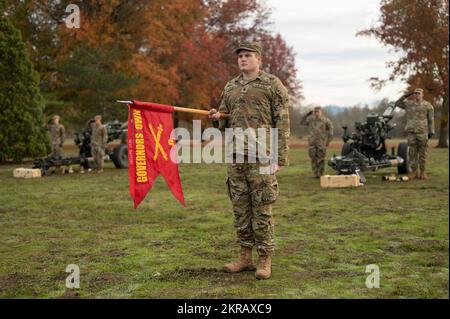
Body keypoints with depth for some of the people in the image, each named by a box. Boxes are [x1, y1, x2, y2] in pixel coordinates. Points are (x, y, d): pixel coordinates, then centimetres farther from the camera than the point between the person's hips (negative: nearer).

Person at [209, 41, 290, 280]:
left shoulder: (273, 85, 0)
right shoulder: (230, 87, 16)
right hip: (235, 157, 5)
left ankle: (265, 260, 6)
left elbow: (282, 123, -4)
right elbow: (224, 122, 23)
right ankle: (245, 257, 18)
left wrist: (281, 158, -10)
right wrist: (217, 117, -2)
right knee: (240, 207, 8)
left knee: (262, 208, -3)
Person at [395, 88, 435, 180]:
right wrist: (405, 96, 3)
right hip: (412, 132, 2)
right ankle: (414, 172, 8)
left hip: (423, 132, -2)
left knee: (422, 153, 1)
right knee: (413, 153, 2)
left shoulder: (428, 105, 1)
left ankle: (423, 172, 7)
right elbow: (397, 103, 16)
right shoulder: (409, 104, 8)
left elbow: (431, 119, 2)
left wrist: (431, 132, -3)